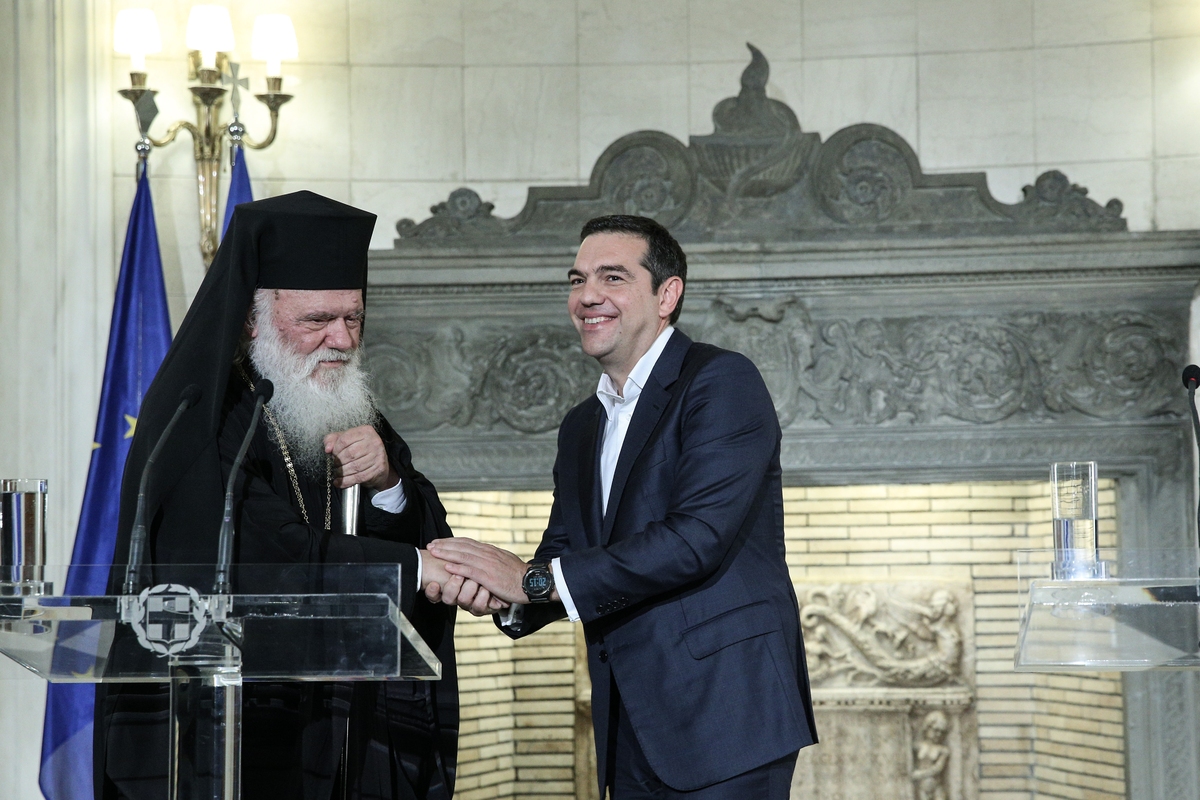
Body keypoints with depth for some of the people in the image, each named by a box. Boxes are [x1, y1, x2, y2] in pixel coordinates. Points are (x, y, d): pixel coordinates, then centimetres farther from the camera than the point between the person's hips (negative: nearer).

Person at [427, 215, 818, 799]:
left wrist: (534, 578, -16)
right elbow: (562, 561, 14)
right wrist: (502, 595, -10)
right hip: (631, 729, 7)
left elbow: (697, 536, -19)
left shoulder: (722, 382, -7)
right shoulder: (581, 428, 19)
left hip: (724, 715, -7)